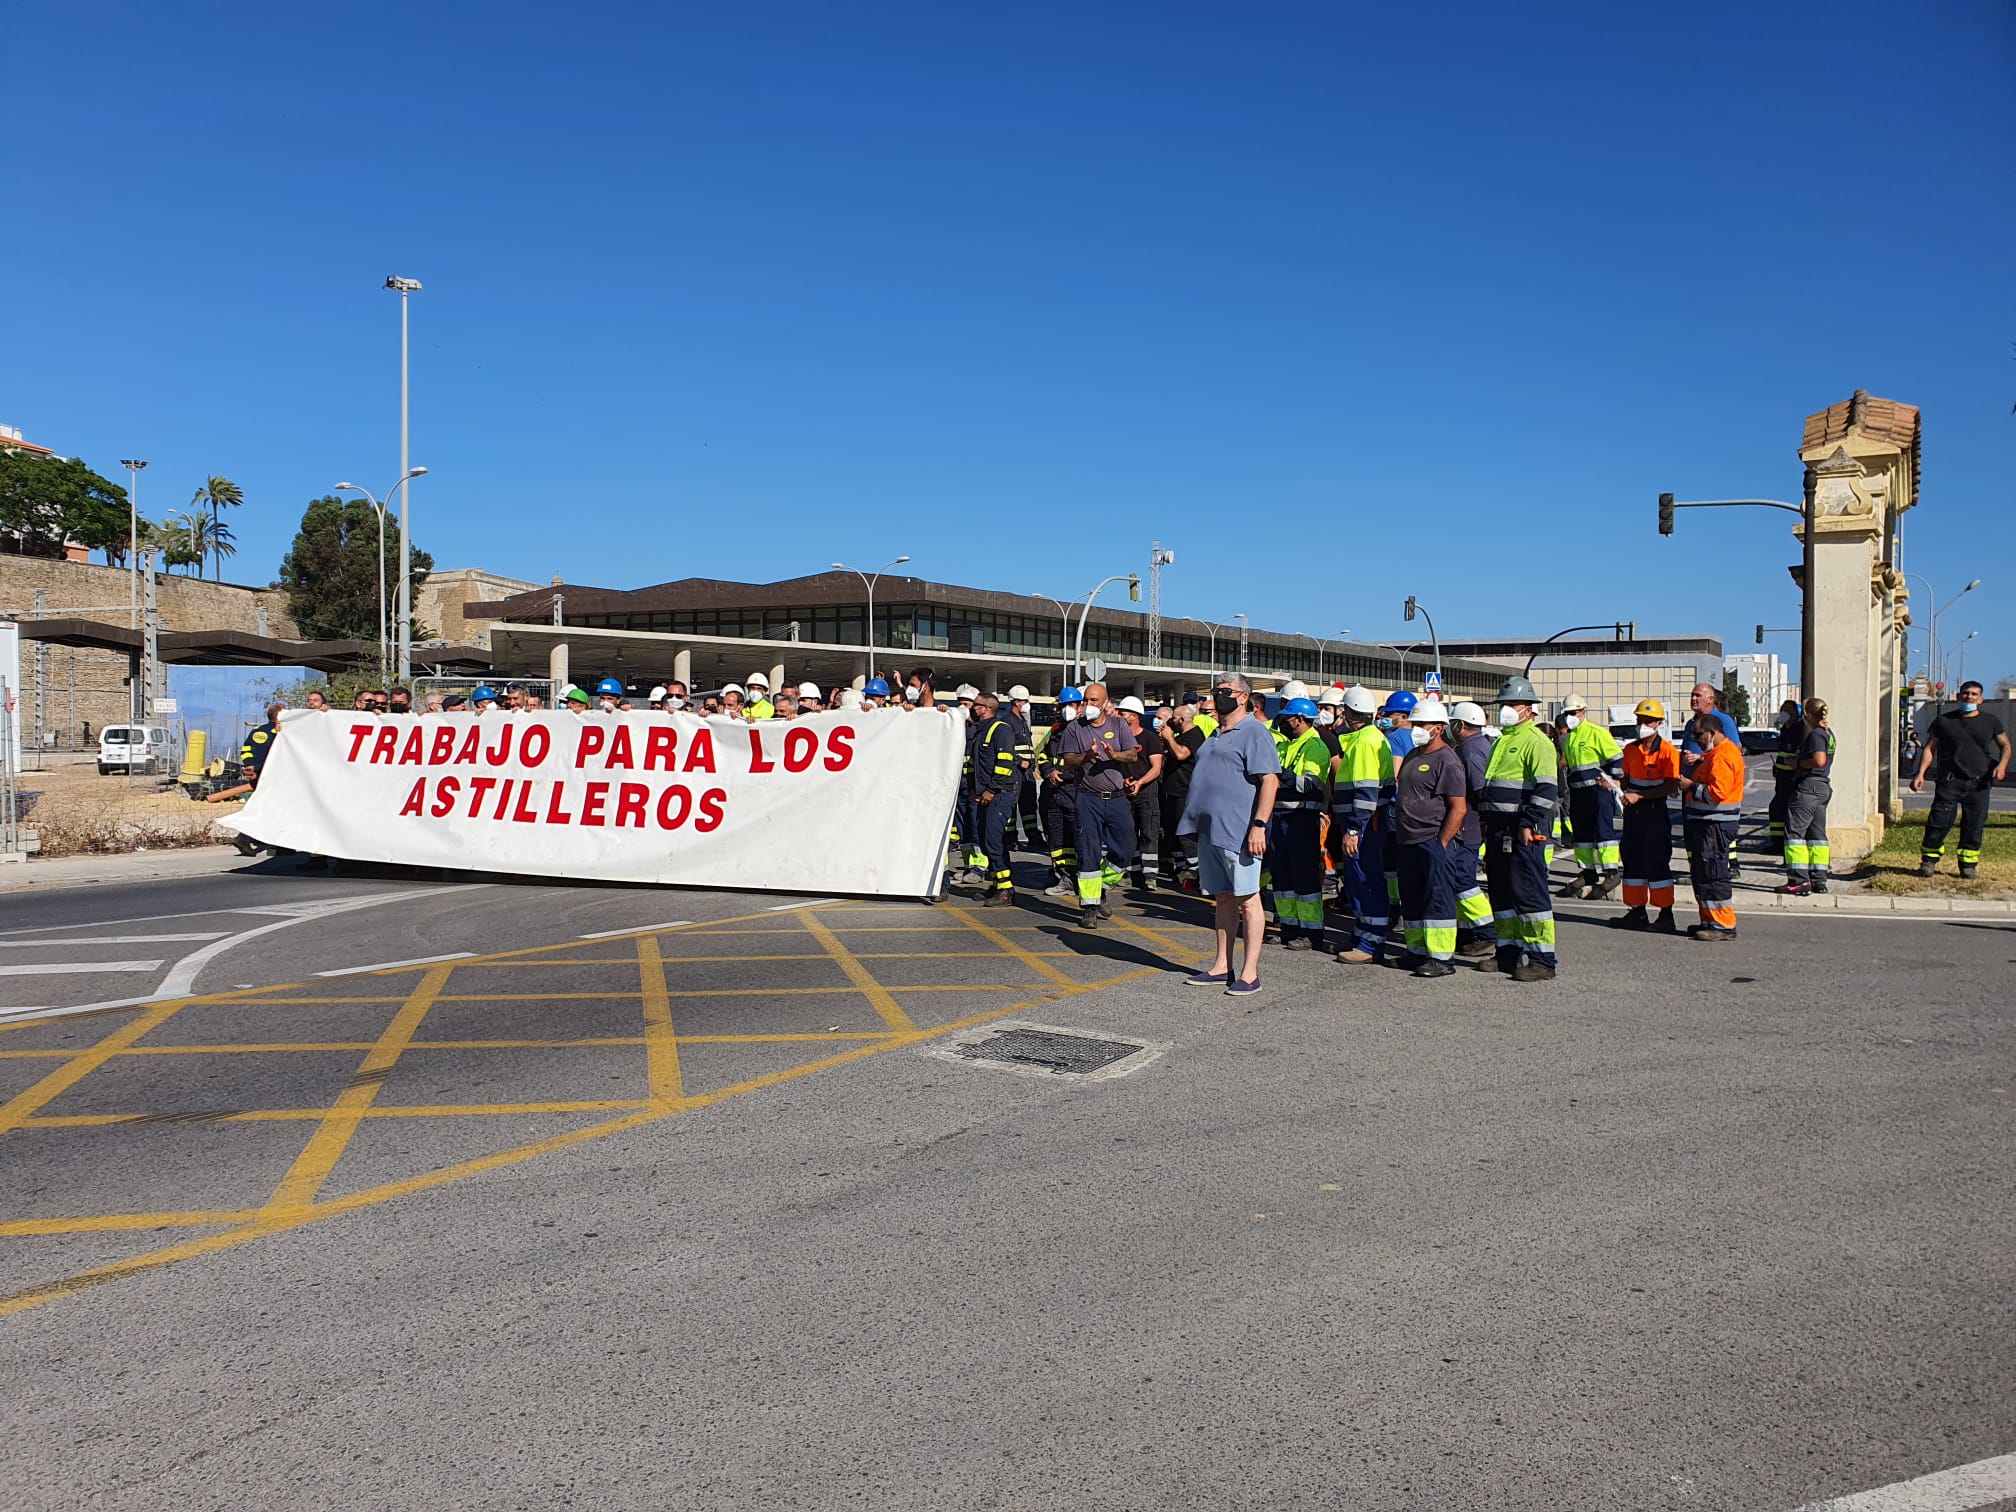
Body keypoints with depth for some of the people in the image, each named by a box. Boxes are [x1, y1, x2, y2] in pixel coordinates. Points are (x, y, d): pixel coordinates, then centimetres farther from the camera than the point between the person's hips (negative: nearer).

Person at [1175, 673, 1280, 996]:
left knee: (1247, 899, -3)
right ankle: (1221, 967, 20)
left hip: (1238, 832, -9)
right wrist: (1197, 823, 23)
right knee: (1222, 899, 13)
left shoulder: (1254, 732, -8)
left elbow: (1270, 781, -16)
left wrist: (1259, 825, -23)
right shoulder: (1216, 736, 20)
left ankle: (1250, 973, 1)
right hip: (1210, 831, 9)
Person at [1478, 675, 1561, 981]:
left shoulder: (1536, 741, -9)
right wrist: (1486, 821, 20)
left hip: (1524, 832, -9)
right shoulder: (1502, 741, 19)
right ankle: (1508, 951, 22)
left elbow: (1546, 789, -17)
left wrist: (1528, 824, -21)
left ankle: (1543, 960, -3)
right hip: (1498, 830, 9)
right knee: (1500, 894, 12)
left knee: (1528, 893, -7)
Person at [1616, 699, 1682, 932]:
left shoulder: (1668, 751, -11)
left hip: (1655, 811, -7)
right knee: (1633, 860, 10)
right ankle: (1638, 911, 19)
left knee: (1657, 862, -4)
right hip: (1633, 811, 7)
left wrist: (1639, 796, -21)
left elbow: (1670, 787, -16)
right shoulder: (1630, 749, 9)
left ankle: (1666, 915, 3)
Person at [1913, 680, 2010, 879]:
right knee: (1940, 821, -9)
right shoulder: (1944, 721, 9)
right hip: (1949, 781, -1)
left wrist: (2002, 765, -2)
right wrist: (1920, 773, -2)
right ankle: (1929, 860, 4)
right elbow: (1930, 748, 10)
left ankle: (1968, 865, 13)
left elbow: (2005, 745, 18)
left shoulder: (1990, 722, 12)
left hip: (1979, 783, 2)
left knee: (1974, 826, 2)